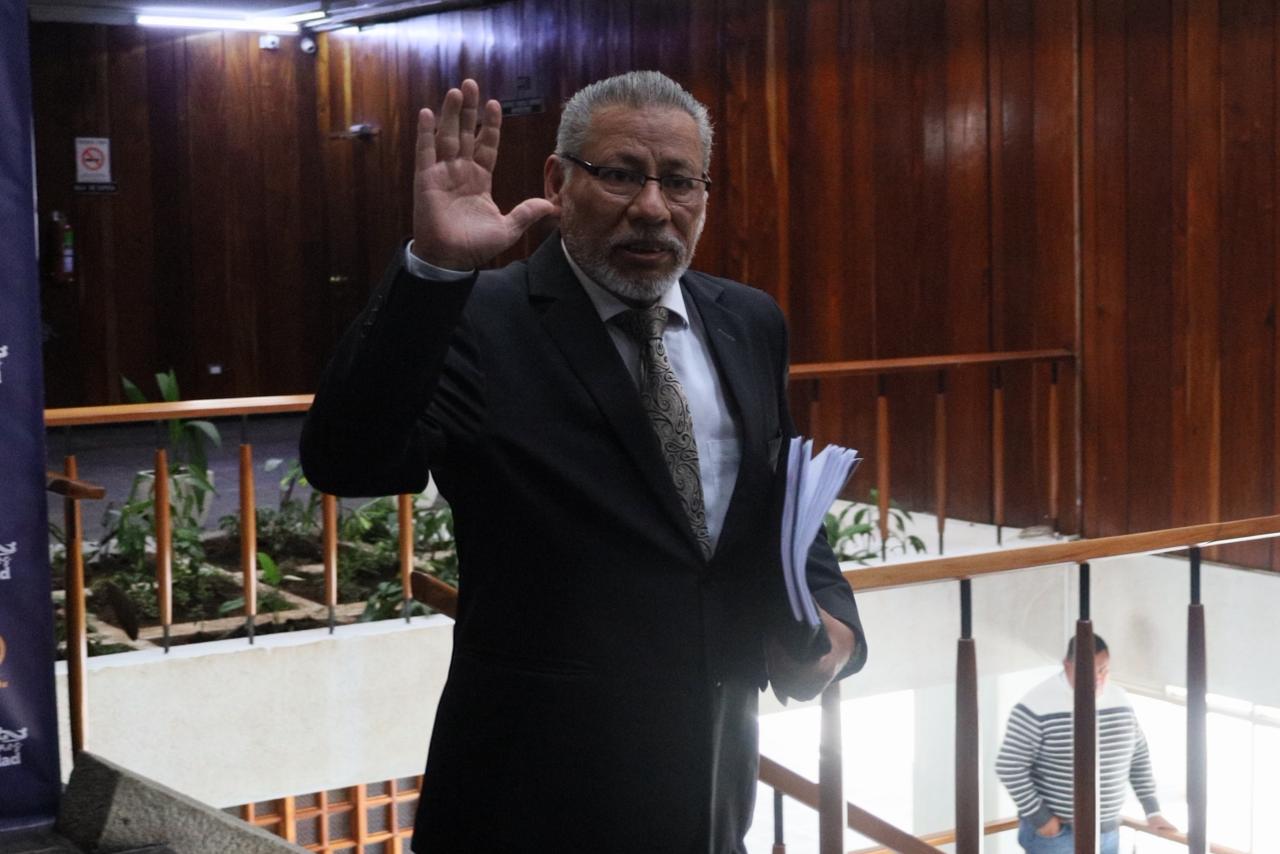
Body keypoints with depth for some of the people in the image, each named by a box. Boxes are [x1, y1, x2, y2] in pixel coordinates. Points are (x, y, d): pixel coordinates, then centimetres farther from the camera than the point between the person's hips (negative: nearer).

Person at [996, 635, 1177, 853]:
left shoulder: (1119, 699, 5)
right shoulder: (1038, 705, -16)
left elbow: (1139, 755, 16)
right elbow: (1009, 767, -15)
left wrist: (1152, 810, 12)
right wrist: (1039, 817, -17)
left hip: (1106, 834, 6)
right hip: (1053, 834, -6)